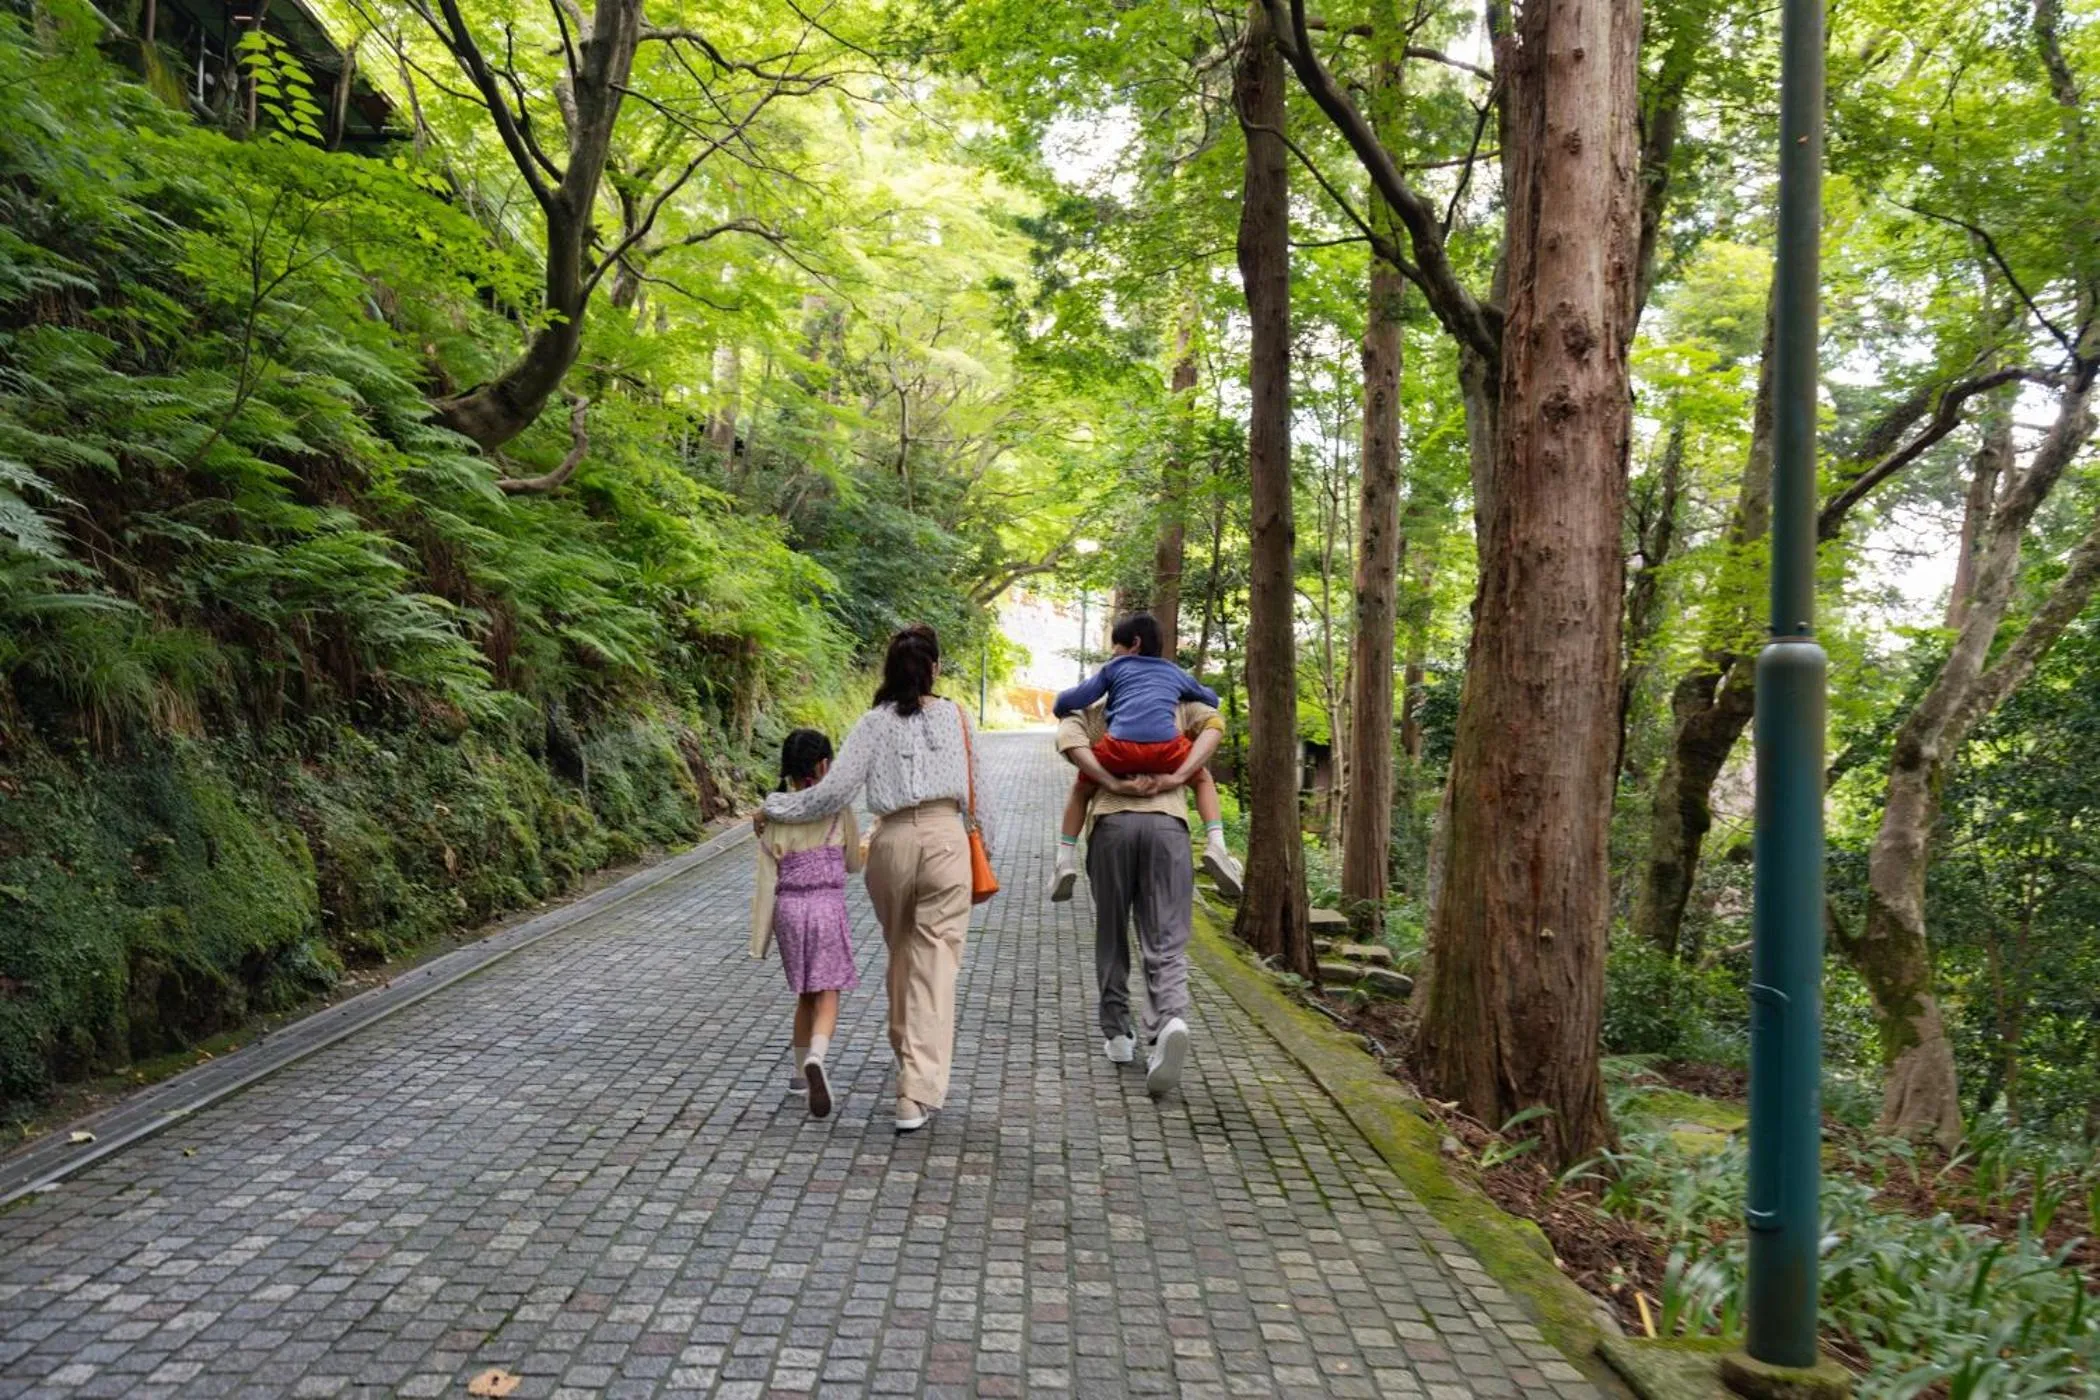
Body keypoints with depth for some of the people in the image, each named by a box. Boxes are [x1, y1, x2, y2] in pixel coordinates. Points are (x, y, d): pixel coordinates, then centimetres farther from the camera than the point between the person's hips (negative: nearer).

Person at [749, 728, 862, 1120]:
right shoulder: (838, 808, -5)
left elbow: (767, 880, -1)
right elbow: (852, 864, 7)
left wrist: (760, 937, 3)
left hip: (789, 909, 4)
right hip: (827, 907, -3)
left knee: (805, 995, 19)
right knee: (827, 997, -2)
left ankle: (800, 1072, 28)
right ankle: (815, 1058, -29)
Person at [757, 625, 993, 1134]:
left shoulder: (875, 723, 1)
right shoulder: (954, 715, 4)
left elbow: (834, 790, -5)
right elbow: (974, 788, 9)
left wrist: (774, 807, 8)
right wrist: (984, 842, 22)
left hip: (893, 840, 1)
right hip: (946, 838, -1)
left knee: (901, 953, 22)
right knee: (935, 963, -3)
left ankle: (909, 1052, 40)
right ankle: (917, 1093, -10)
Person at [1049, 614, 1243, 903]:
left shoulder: (1114, 668, 25)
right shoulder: (1174, 672, 33)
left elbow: (1069, 701, 19)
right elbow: (1211, 699, 49)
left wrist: (1061, 711, 41)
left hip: (1120, 747, -1)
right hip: (1167, 747, 1)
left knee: (1080, 789, 27)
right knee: (1202, 779, 31)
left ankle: (1066, 860, 11)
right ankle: (1216, 845, 7)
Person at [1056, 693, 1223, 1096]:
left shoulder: (1096, 711, 23)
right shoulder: (1178, 707, 25)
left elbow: (1068, 735, 2)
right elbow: (1214, 724, 7)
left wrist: (1113, 783, -4)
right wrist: (1178, 777, -1)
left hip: (1112, 821, 0)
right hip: (1169, 823, 0)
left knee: (1111, 937, 15)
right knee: (1166, 943, -2)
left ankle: (1117, 1033, 21)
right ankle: (1170, 1020, -27)